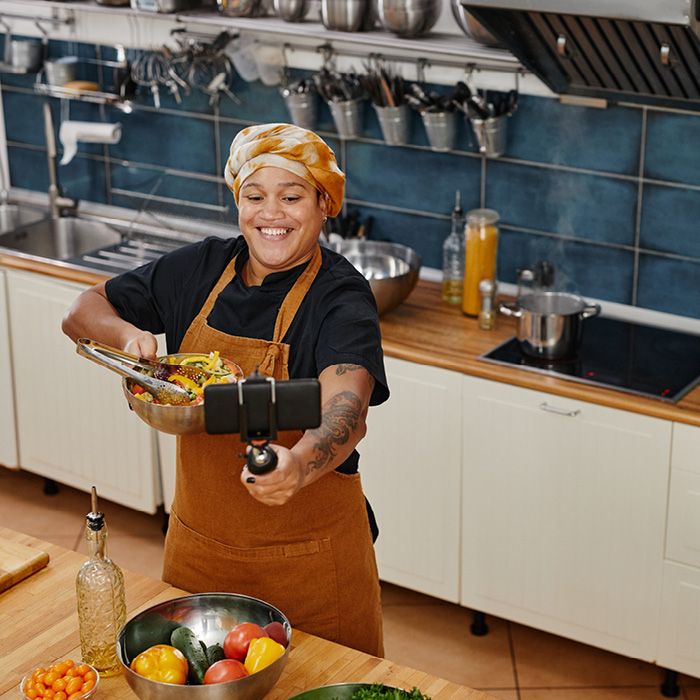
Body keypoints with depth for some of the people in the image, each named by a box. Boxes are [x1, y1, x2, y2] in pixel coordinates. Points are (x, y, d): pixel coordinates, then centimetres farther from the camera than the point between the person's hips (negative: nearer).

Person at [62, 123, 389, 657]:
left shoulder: (341, 297, -17)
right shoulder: (202, 268, 0)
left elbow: (347, 412, -34)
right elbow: (83, 312, 6)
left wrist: (299, 463, -55)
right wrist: (127, 334, -17)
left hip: (308, 559, -4)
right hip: (198, 547, 5)